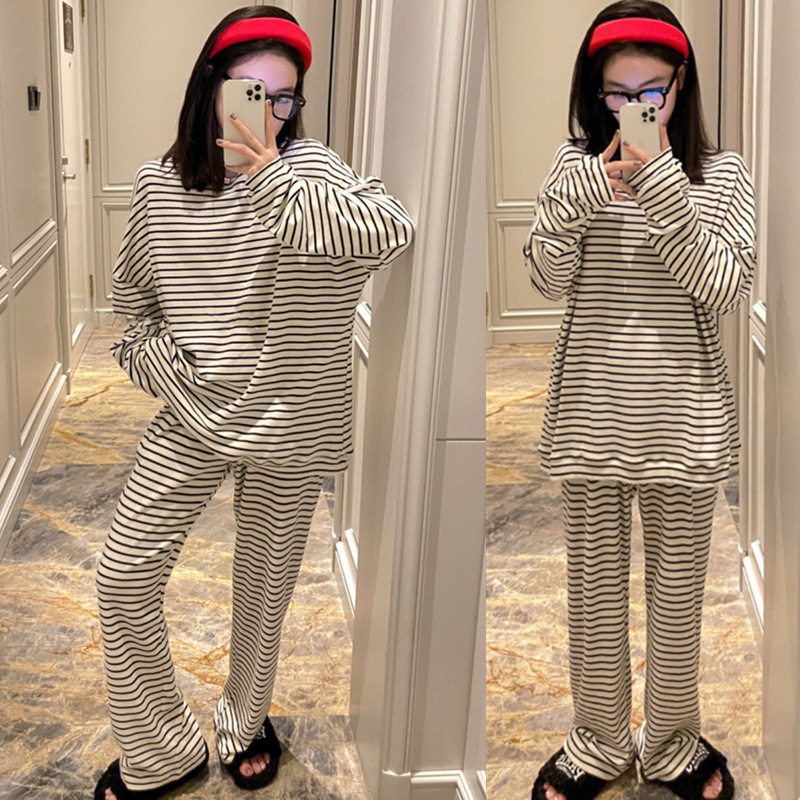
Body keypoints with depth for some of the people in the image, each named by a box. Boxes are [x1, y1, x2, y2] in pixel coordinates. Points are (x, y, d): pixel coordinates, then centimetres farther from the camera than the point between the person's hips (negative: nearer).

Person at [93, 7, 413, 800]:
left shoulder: (308, 169, -10)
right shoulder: (159, 185, 0)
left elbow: (391, 232, -32)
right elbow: (133, 296, 16)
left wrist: (273, 178, -32)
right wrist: (153, 356, -1)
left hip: (288, 423, -2)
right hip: (193, 414, 3)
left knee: (265, 581, 13)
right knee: (124, 577, 1)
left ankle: (246, 721, 40)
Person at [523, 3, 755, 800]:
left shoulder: (721, 174, -1)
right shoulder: (575, 165, 1)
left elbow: (723, 289, -12)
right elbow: (549, 278, -6)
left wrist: (667, 198, -23)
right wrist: (581, 197, -22)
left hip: (682, 423, 0)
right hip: (590, 417, 1)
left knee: (678, 594, 13)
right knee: (594, 589, 13)